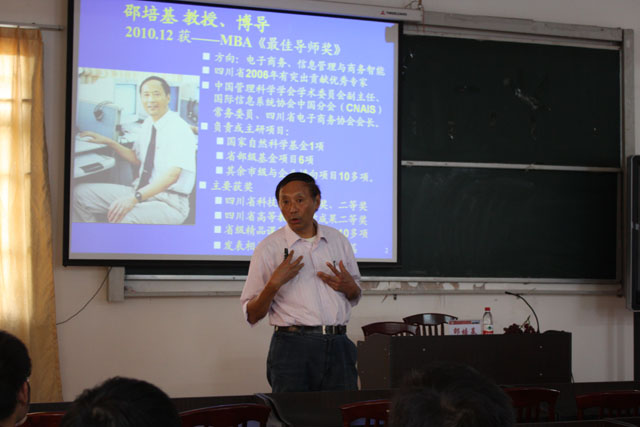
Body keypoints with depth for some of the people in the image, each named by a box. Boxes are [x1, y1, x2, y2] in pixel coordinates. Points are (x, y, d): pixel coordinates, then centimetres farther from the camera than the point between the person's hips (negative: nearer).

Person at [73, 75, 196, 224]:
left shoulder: (179, 129, -15)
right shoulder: (148, 124, 10)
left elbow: (171, 175, -26)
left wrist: (135, 197, -37)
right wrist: (109, 142, 10)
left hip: (168, 201, -8)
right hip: (142, 191, 8)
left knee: (124, 217, -38)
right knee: (81, 193, -6)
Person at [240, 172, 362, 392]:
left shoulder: (338, 240, 12)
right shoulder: (268, 248, -1)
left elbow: (355, 298, 21)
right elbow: (252, 316, -2)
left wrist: (348, 286, -1)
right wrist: (274, 284, -18)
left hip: (338, 345, 3)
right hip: (293, 347, -3)